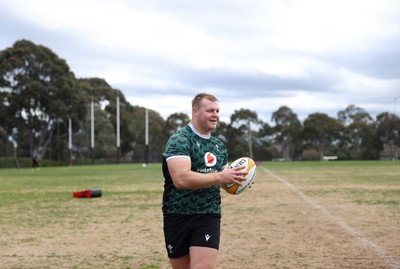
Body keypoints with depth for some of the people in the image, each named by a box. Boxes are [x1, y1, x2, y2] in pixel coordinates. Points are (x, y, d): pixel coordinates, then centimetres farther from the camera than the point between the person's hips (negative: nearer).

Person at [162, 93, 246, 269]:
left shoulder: (219, 146, 12)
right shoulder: (179, 140, -11)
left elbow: (222, 180, 21)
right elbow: (181, 179, -26)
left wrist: (234, 179, -2)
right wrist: (219, 177, -25)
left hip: (209, 216, 4)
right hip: (178, 217, -4)